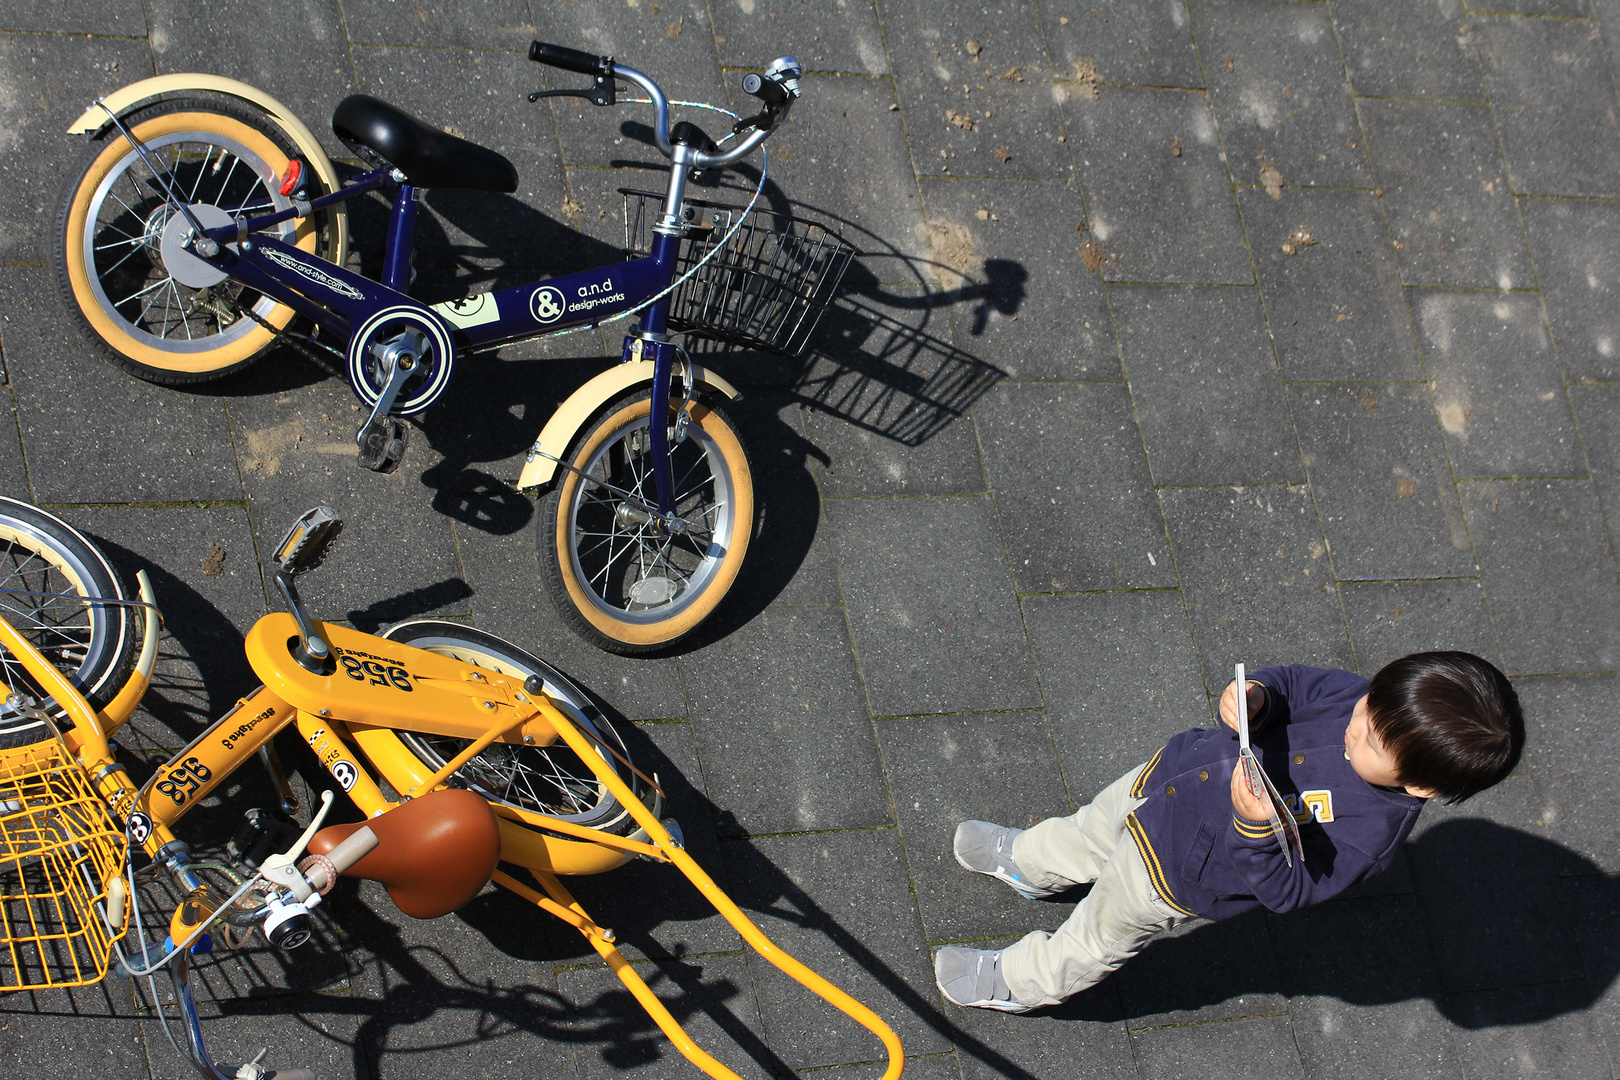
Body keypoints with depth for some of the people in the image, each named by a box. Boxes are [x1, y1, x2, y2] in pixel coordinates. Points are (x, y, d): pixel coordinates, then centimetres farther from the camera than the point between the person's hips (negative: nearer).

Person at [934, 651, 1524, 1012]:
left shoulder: (1370, 833, -36)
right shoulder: (1371, 699, -23)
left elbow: (1283, 888, -31)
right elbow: (1295, 684, -8)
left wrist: (1255, 827, -48)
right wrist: (1255, 696, -29)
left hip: (1174, 873, -5)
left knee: (1091, 942, 23)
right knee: (1085, 833, 33)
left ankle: (1014, 982, 53)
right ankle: (1027, 861, 67)